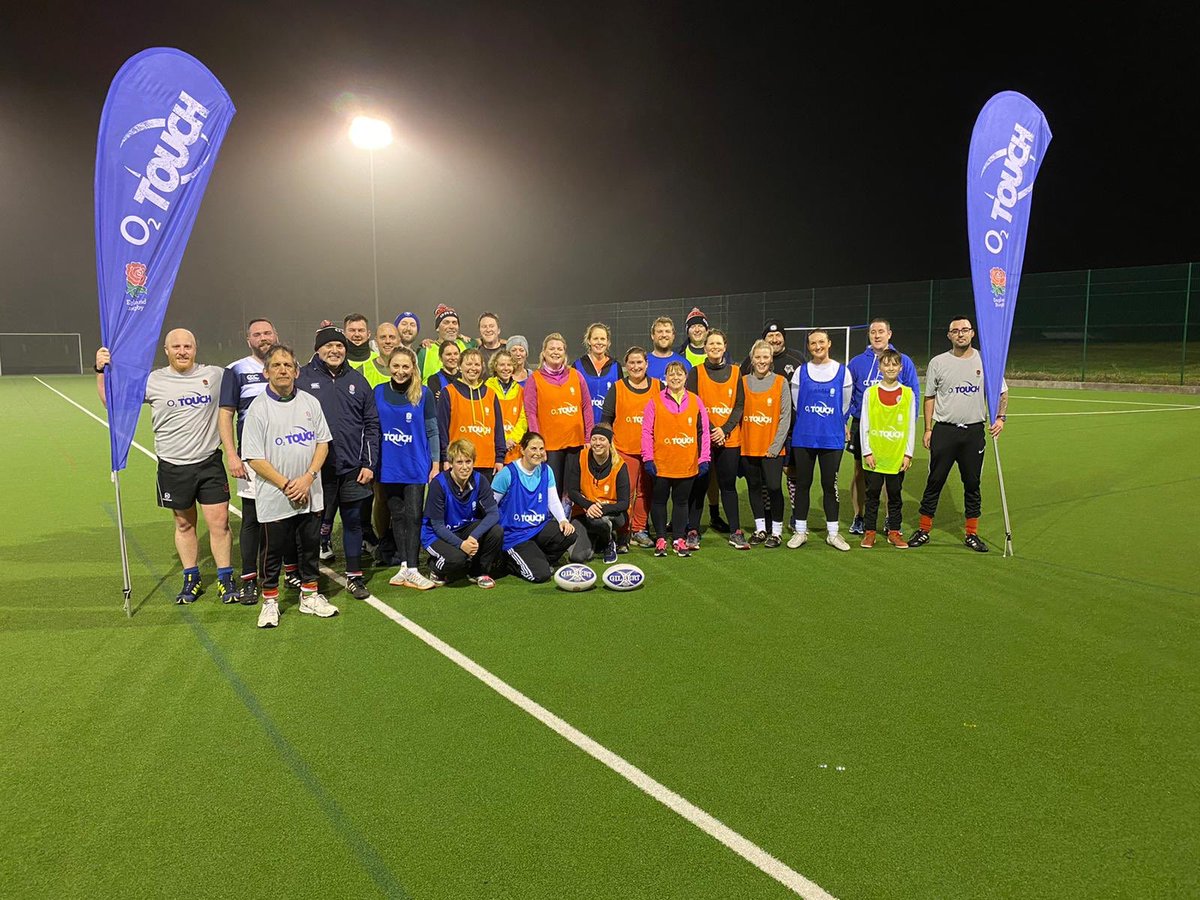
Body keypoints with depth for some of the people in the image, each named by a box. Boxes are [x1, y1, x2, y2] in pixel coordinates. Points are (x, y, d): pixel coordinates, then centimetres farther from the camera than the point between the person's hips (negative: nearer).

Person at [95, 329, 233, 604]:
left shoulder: (215, 375, 0)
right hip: (173, 467, 1)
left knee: (219, 523, -1)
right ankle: (191, 580, 27)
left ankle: (225, 580, 14)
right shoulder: (153, 381, 0)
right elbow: (111, 401, 7)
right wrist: (101, 371, -5)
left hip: (209, 462, 0)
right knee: (184, 524, 12)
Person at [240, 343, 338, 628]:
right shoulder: (258, 408, -6)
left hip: (310, 495, 3)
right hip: (274, 497, -3)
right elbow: (254, 458, -9)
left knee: (310, 546, 13)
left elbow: (323, 442, 4)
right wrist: (286, 485, -14)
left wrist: (307, 478, -10)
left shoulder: (310, 402, 4)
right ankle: (270, 602, 23)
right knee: (273, 550, 8)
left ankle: (309, 596, 28)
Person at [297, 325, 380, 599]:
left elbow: (371, 424, 8)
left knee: (354, 520, 8)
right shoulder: (302, 378, 0)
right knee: (320, 520, 4)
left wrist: (369, 463, 1)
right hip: (317, 468, -2)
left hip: (353, 467, 3)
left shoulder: (357, 380, 9)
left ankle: (354, 577, 20)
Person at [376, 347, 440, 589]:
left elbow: (432, 431, 1)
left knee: (413, 516, -3)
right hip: (389, 466, 3)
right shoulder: (379, 392, 3)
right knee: (397, 516, 9)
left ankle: (412, 569, -1)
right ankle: (404, 565, 17)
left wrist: (435, 464, -1)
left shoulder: (424, 394, -2)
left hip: (416, 466, -2)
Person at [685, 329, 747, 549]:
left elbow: (740, 405, 4)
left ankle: (735, 532, 13)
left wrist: (725, 429, -10)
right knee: (699, 484, 2)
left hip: (729, 438, 2)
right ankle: (693, 531, 9)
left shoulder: (735, 372, 8)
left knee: (728, 484, 7)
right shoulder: (696, 372, 3)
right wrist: (709, 430, -13)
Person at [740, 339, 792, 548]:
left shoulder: (781, 382, -1)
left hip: (772, 447, -3)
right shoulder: (743, 382, 6)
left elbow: (785, 417, -3)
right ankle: (760, 528, 23)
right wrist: (738, 439, -1)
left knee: (773, 487, -5)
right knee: (754, 487, 10)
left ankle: (776, 531, 9)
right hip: (748, 446, 3)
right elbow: (738, 411, 8)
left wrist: (775, 445, -9)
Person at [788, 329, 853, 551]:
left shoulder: (842, 371, 2)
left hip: (832, 438, 0)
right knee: (802, 484, 5)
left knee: (830, 485, 6)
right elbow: (795, 404, 10)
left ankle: (832, 533, 15)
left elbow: (844, 406, 10)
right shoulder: (801, 372, 3)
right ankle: (800, 531, 15)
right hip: (803, 438, 1)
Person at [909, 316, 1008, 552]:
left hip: (975, 432, 1)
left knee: (972, 483, 8)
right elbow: (929, 397, 7)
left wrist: (1000, 417, -4)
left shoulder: (986, 361, 4)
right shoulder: (938, 363, 2)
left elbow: (1002, 392, 12)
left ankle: (972, 534, 17)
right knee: (935, 481, 3)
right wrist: (928, 429, 1)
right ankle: (924, 530, 11)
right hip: (944, 431, -1)